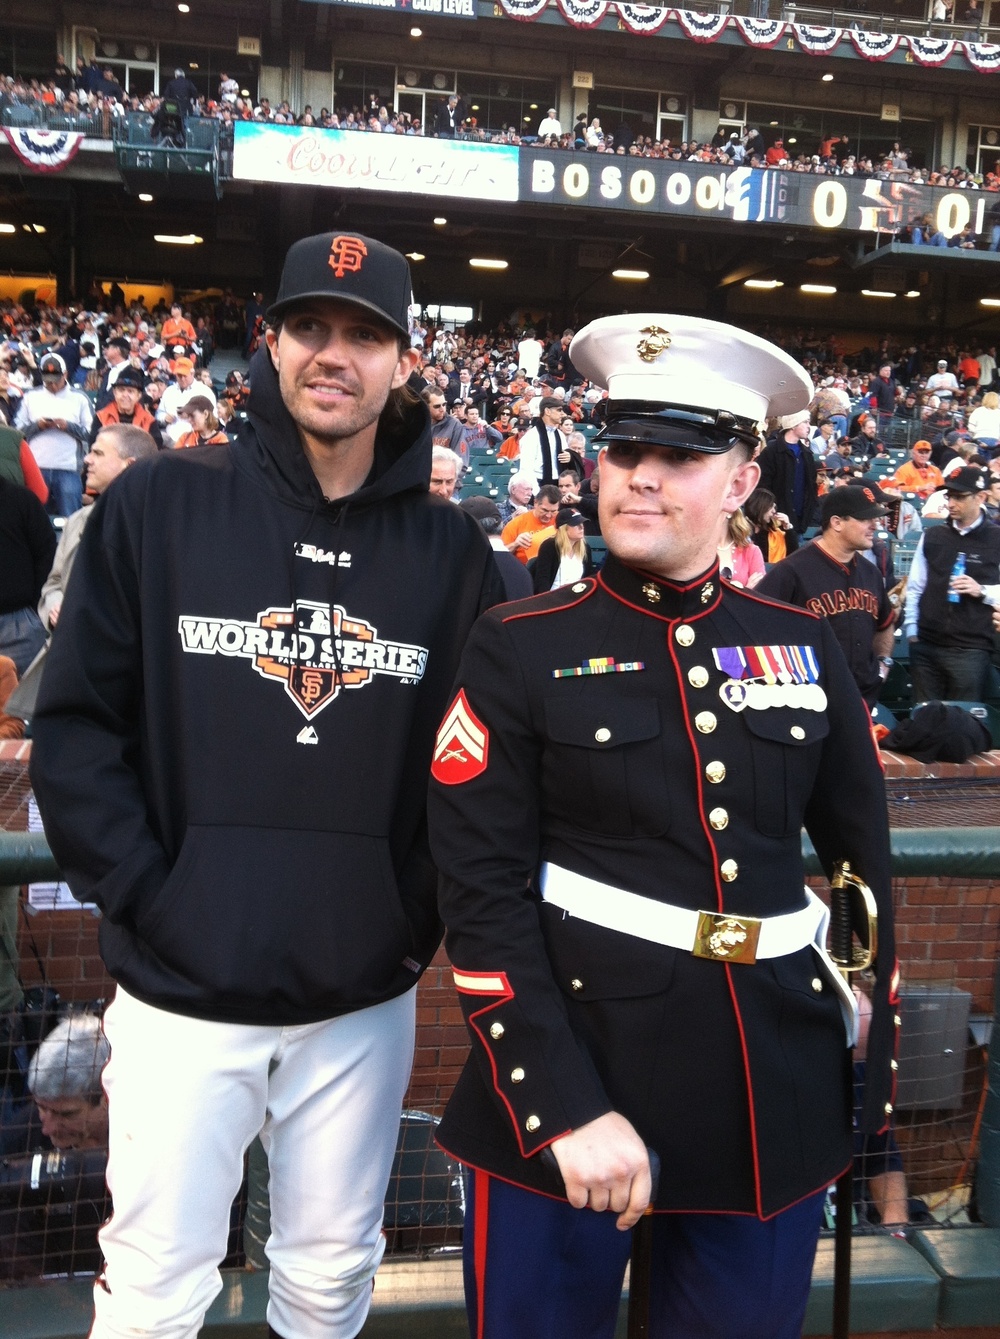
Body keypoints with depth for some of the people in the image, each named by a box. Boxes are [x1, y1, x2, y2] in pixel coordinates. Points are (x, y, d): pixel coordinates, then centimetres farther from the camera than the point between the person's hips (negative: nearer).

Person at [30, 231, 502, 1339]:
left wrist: (425, 907, -3)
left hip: (366, 1002, 2)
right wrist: (143, 894, -10)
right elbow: (75, 725, -3)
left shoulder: (450, 552, 1)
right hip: (181, 992, -1)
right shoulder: (158, 507, -3)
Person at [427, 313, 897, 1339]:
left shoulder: (803, 645, 3)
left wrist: (872, 1055, 12)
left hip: (778, 1091, 4)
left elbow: (862, 859, 11)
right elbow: (484, 895, -11)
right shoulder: (518, 649, -7)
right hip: (573, 1069, -3)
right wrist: (567, 1104, -17)